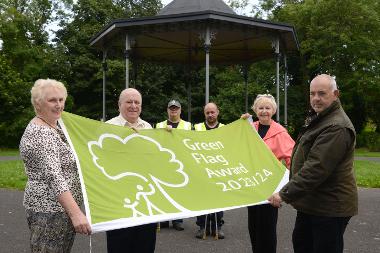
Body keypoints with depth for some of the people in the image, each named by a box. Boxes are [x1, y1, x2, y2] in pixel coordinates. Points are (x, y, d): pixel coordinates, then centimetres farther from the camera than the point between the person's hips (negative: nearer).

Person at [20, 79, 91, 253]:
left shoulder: (55, 127, 11)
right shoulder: (40, 133, -18)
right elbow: (54, 176, -29)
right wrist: (76, 213, -36)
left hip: (63, 207, 9)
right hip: (49, 210, -9)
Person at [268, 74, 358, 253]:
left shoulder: (337, 127, -24)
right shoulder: (317, 118, 12)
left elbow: (316, 169, -29)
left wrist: (285, 194, -25)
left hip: (330, 207, -10)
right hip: (310, 203, 10)